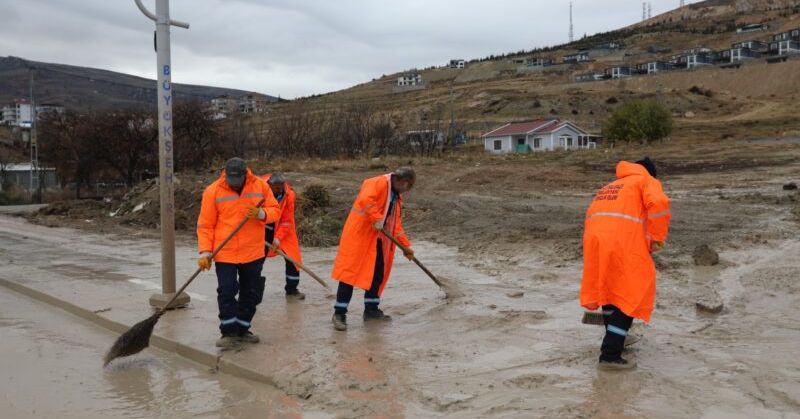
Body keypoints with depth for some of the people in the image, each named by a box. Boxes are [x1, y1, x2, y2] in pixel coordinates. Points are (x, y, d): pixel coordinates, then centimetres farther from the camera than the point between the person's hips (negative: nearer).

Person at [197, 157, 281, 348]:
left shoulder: (260, 186, -2)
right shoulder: (213, 191, -7)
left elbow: (275, 210, 3)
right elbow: (205, 225, -4)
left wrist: (261, 214, -19)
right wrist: (205, 252, -11)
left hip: (253, 253, 3)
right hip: (225, 253, -3)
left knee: (252, 293, 10)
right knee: (226, 291, -7)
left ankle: (242, 329, 26)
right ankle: (229, 332, 7)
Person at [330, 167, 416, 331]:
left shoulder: (397, 196, 17)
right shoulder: (379, 183, -12)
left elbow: (396, 224, 21)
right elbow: (365, 200, -30)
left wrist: (406, 245, 17)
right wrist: (377, 219, -29)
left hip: (377, 239, 9)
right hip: (359, 234, -9)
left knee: (378, 273, 11)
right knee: (351, 271, -9)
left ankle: (371, 310, 23)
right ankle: (339, 313, -4)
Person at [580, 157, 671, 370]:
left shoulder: (610, 186, 36)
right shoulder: (647, 181, 17)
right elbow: (658, 203, -7)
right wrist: (658, 239, 3)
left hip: (594, 236, 6)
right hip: (623, 238, -6)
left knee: (608, 287, 23)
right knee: (630, 294, 2)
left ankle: (615, 340, 38)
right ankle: (610, 356, -4)